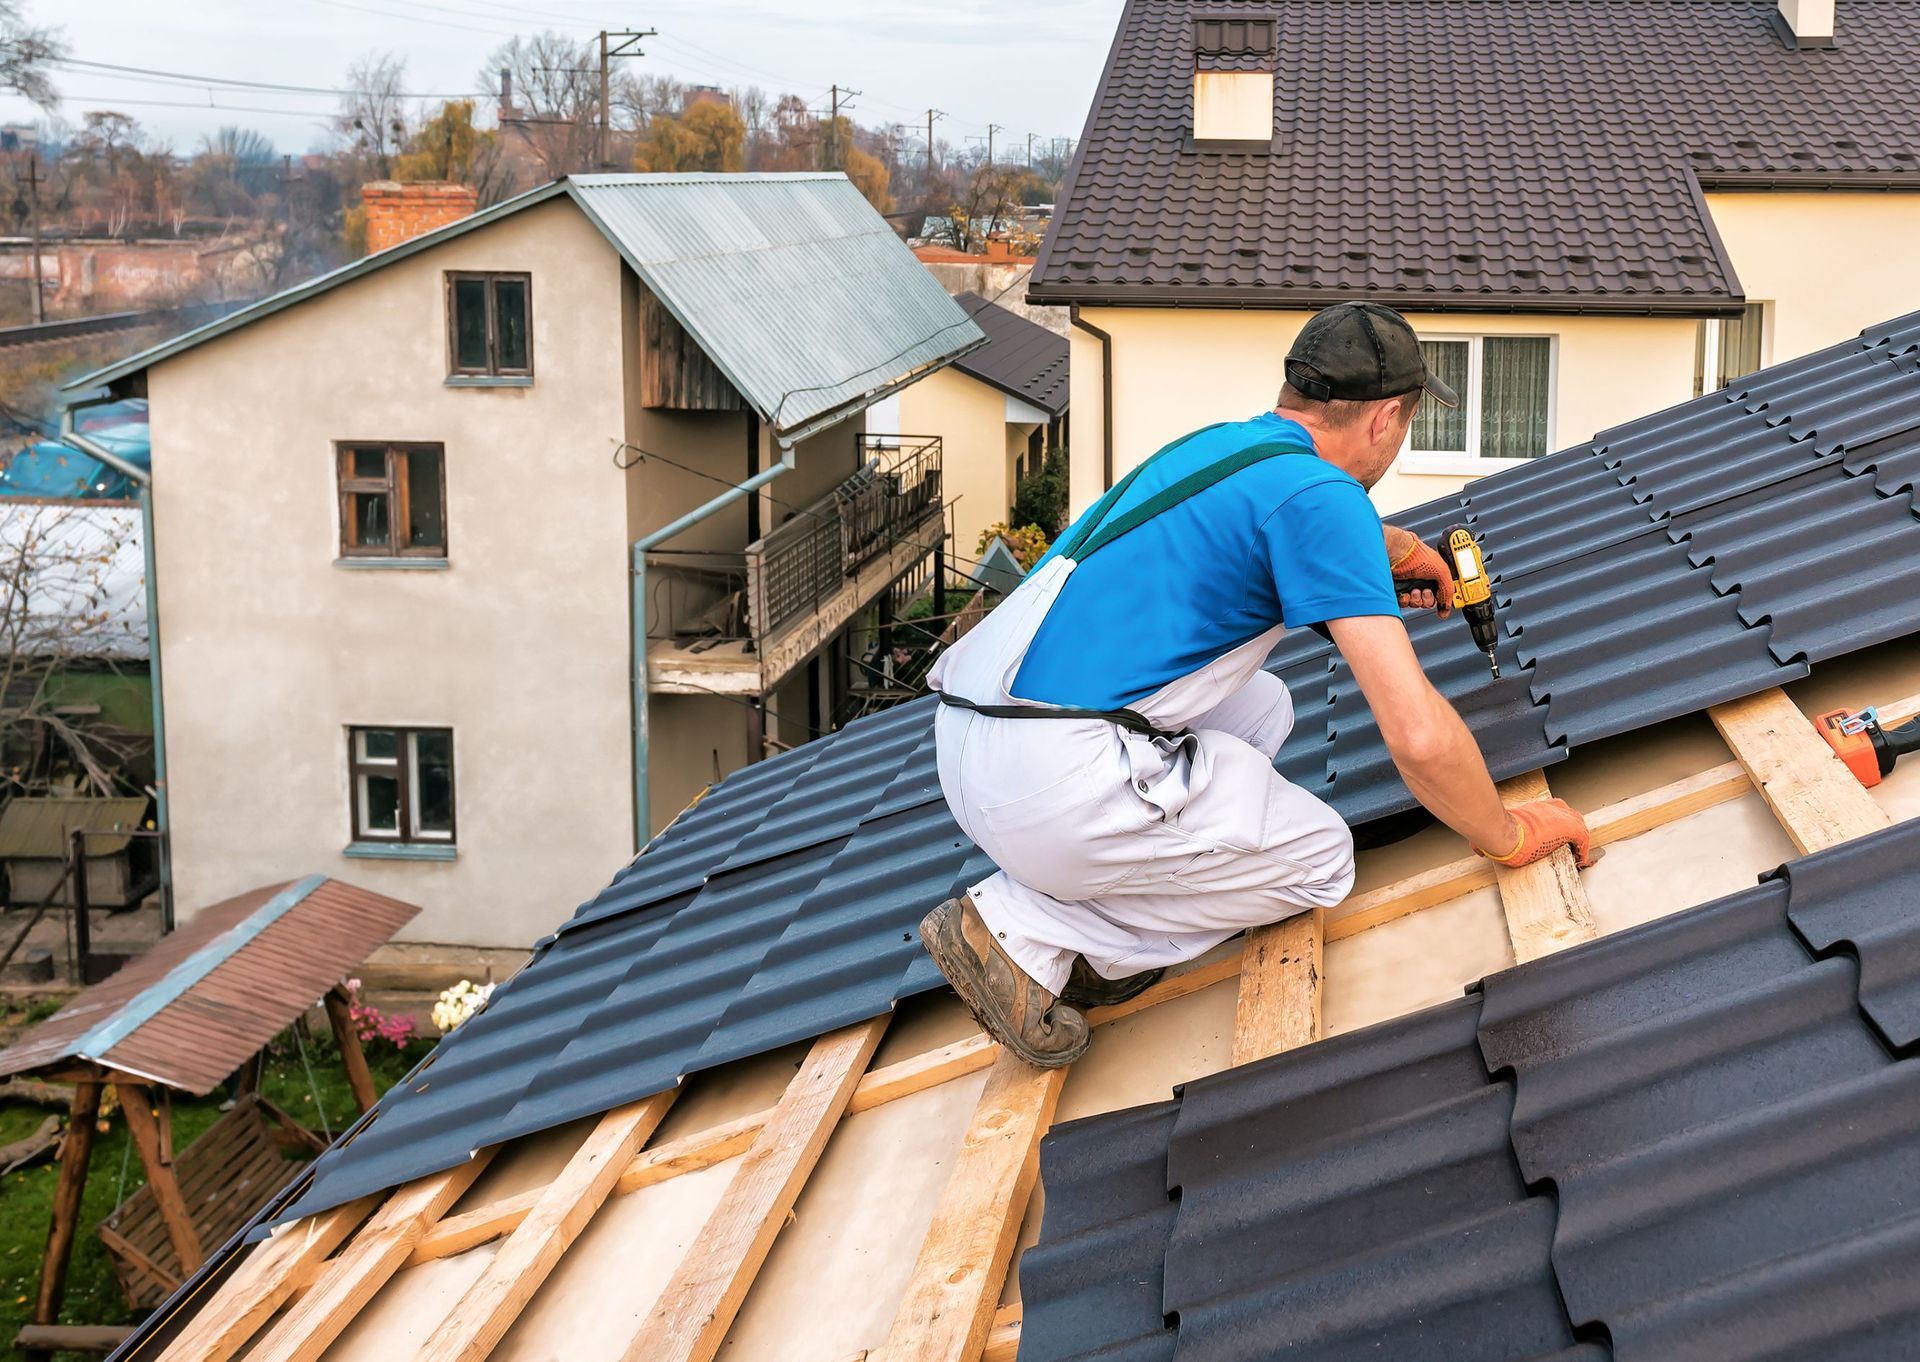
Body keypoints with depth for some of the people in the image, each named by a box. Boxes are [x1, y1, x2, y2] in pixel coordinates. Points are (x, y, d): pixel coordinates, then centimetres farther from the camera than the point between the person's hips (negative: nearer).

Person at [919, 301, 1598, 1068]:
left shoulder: (1223, 444, 17)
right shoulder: (1320, 495, -10)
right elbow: (1419, 735, -15)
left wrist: (1390, 547, 49)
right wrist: (1508, 838, 1)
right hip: (1056, 784, -9)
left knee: (1263, 708, 27)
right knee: (1319, 859, 10)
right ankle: (1028, 930, -1)